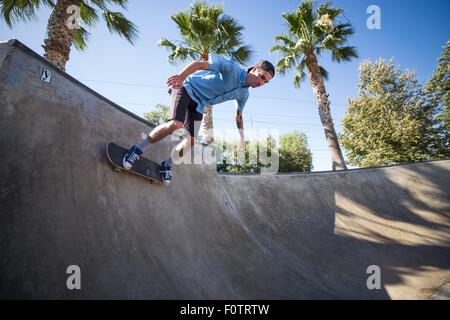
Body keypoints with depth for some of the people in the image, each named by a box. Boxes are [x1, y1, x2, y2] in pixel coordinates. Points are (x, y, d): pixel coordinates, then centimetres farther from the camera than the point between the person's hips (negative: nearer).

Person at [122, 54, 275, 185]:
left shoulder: (243, 94, 1)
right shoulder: (232, 67, -22)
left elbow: (239, 115, 17)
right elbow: (200, 64, -28)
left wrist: (242, 136, 17)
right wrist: (181, 76, -45)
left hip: (199, 105, 7)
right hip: (188, 88, -7)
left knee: (191, 141, -3)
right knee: (176, 124, -30)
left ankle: (167, 164, 21)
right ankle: (137, 149, -15)